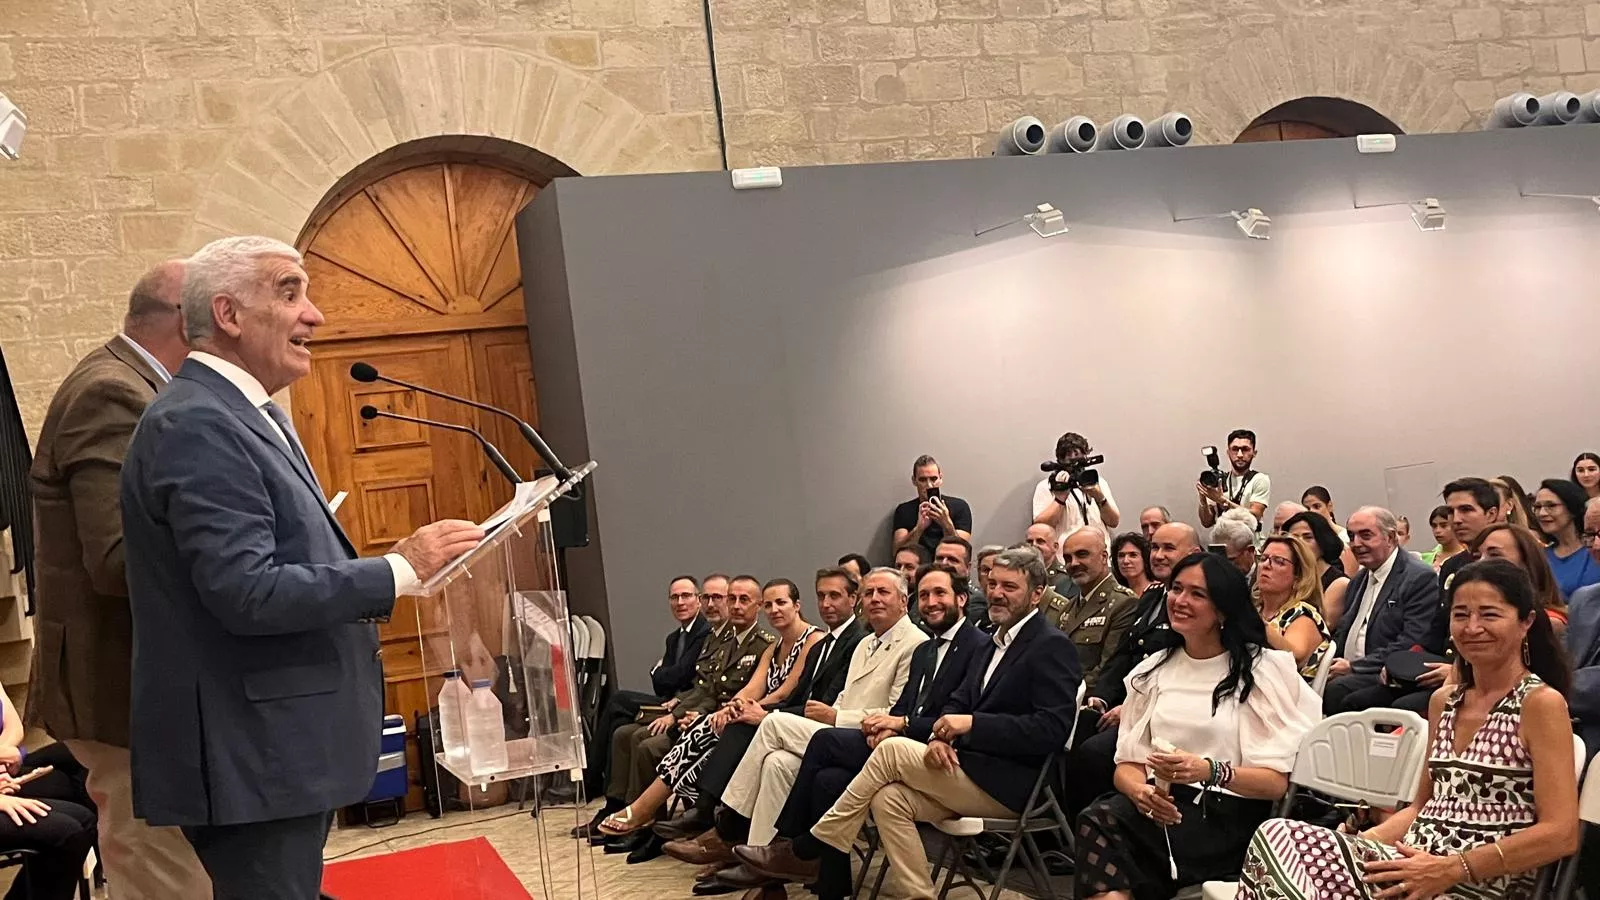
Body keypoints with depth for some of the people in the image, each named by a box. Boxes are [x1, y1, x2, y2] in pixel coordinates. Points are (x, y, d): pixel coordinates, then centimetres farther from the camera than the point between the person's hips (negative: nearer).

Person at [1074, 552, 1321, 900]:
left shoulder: (1261, 669, 4)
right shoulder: (1153, 670, 17)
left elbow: (1277, 781, -2)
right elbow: (1127, 763, 12)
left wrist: (1212, 772, -21)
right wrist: (1140, 791, -13)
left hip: (1229, 821, -4)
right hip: (1160, 808, 4)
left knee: (1102, 824, -31)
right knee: (1096, 820, -32)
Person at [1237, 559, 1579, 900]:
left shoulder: (1541, 703, -5)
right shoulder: (1444, 701, 17)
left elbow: (1560, 834, -12)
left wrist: (1450, 869, -19)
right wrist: (1364, 841, 1)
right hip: (1416, 861, 7)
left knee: (1280, 839, -25)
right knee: (1277, 836, -19)